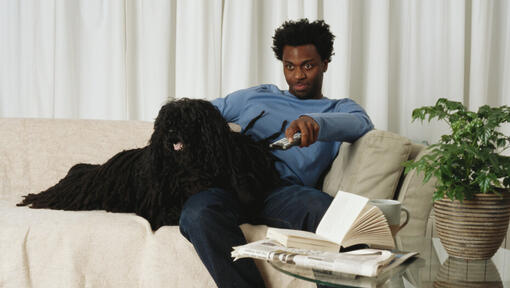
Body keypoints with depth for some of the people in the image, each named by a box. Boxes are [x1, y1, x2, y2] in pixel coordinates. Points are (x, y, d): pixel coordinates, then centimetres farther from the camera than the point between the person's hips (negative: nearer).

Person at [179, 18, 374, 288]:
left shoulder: (340, 109, 24)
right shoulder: (255, 97, 32)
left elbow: (361, 123, -1)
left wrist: (315, 122, -25)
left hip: (283, 190, -1)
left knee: (329, 212, -37)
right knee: (197, 213, -35)